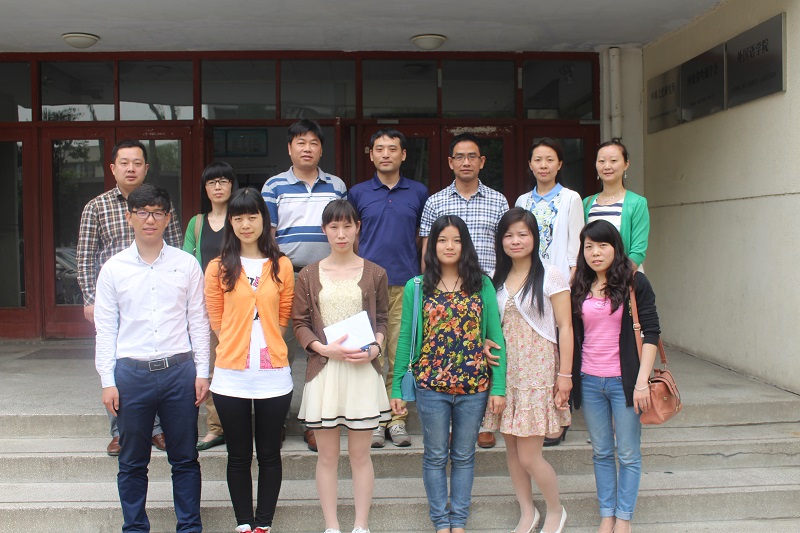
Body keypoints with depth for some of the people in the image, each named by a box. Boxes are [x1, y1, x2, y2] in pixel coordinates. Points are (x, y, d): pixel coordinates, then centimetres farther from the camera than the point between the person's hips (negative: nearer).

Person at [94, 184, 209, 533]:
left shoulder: (186, 265, 3)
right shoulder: (113, 269, 3)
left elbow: (198, 321, 5)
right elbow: (105, 329, 4)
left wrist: (202, 372, 2)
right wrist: (107, 380, 0)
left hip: (179, 370, 0)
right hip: (131, 373, 0)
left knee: (185, 459, 9)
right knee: (132, 462, 11)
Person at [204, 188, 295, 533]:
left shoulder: (281, 266, 4)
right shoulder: (219, 268, 2)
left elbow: (283, 318, 8)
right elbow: (216, 321, 6)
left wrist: (267, 345, 1)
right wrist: (237, 346, 1)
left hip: (274, 375, 0)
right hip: (231, 375, 0)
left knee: (269, 454, 9)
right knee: (239, 456, 10)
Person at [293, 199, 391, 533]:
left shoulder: (374, 273, 5)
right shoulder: (309, 275, 5)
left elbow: (382, 319, 10)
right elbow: (300, 322, 5)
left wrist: (374, 348, -8)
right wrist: (324, 348, -11)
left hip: (363, 371, 0)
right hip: (323, 370, 1)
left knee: (360, 454, 5)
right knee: (327, 455, 6)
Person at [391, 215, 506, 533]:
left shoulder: (482, 286, 1)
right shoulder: (416, 287, 1)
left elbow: (495, 336, -1)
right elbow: (405, 339, 1)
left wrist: (498, 387, -6)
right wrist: (397, 388, -1)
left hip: (474, 386, 1)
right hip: (431, 386, 0)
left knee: (464, 456, 13)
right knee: (435, 456, 11)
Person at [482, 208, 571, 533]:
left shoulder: (551, 276, -6)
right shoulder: (498, 279, 11)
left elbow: (565, 327, -8)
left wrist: (565, 374, -11)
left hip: (537, 370, -5)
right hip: (506, 369, 6)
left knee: (529, 456, -5)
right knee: (511, 447, 10)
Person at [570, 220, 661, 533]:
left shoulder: (634, 283, -4)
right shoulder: (579, 289, 7)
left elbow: (651, 333, -7)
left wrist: (642, 381, -14)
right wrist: (566, 378, 10)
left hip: (624, 381, -3)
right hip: (589, 381, 4)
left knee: (628, 454, 5)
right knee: (601, 452, 12)